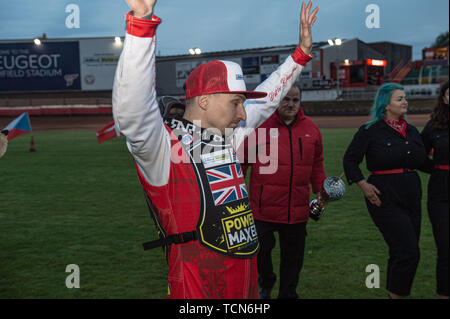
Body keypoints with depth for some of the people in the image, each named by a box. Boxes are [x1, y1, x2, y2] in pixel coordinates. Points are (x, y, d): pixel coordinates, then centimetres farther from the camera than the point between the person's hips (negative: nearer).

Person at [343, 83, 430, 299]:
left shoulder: (412, 131, 14)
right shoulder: (370, 131, -3)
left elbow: (423, 163, 18)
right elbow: (350, 160, 0)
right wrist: (363, 185, -10)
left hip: (411, 196, 6)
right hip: (385, 198, -6)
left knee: (400, 253, 11)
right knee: (408, 253, -13)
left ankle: (393, 294, 24)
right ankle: (397, 294, 1)